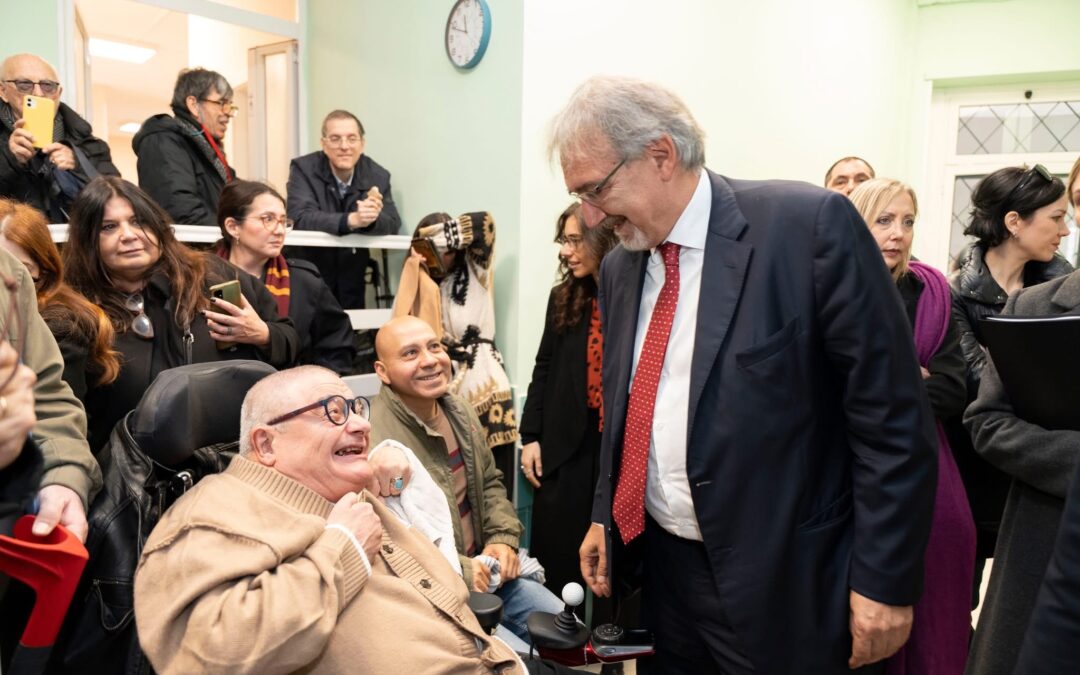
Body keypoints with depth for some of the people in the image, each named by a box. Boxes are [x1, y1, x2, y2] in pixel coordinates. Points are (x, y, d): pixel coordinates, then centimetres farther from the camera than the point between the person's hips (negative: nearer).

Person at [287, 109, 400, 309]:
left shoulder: (378, 175, -4)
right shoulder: (303, 168, -11)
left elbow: (393, 225, -10)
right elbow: (301, 218, -25)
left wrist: (372, 219, -34)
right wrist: (351, 220, -39)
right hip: (308, 280, -2)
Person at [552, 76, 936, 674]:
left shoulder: (810, 225, -16)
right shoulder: (619, 268, 4)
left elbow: (892, 416, -14)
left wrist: (883, 579, -13)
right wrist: (605, 516, 11)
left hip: (779, 580, -5)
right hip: (660, 565, 6)